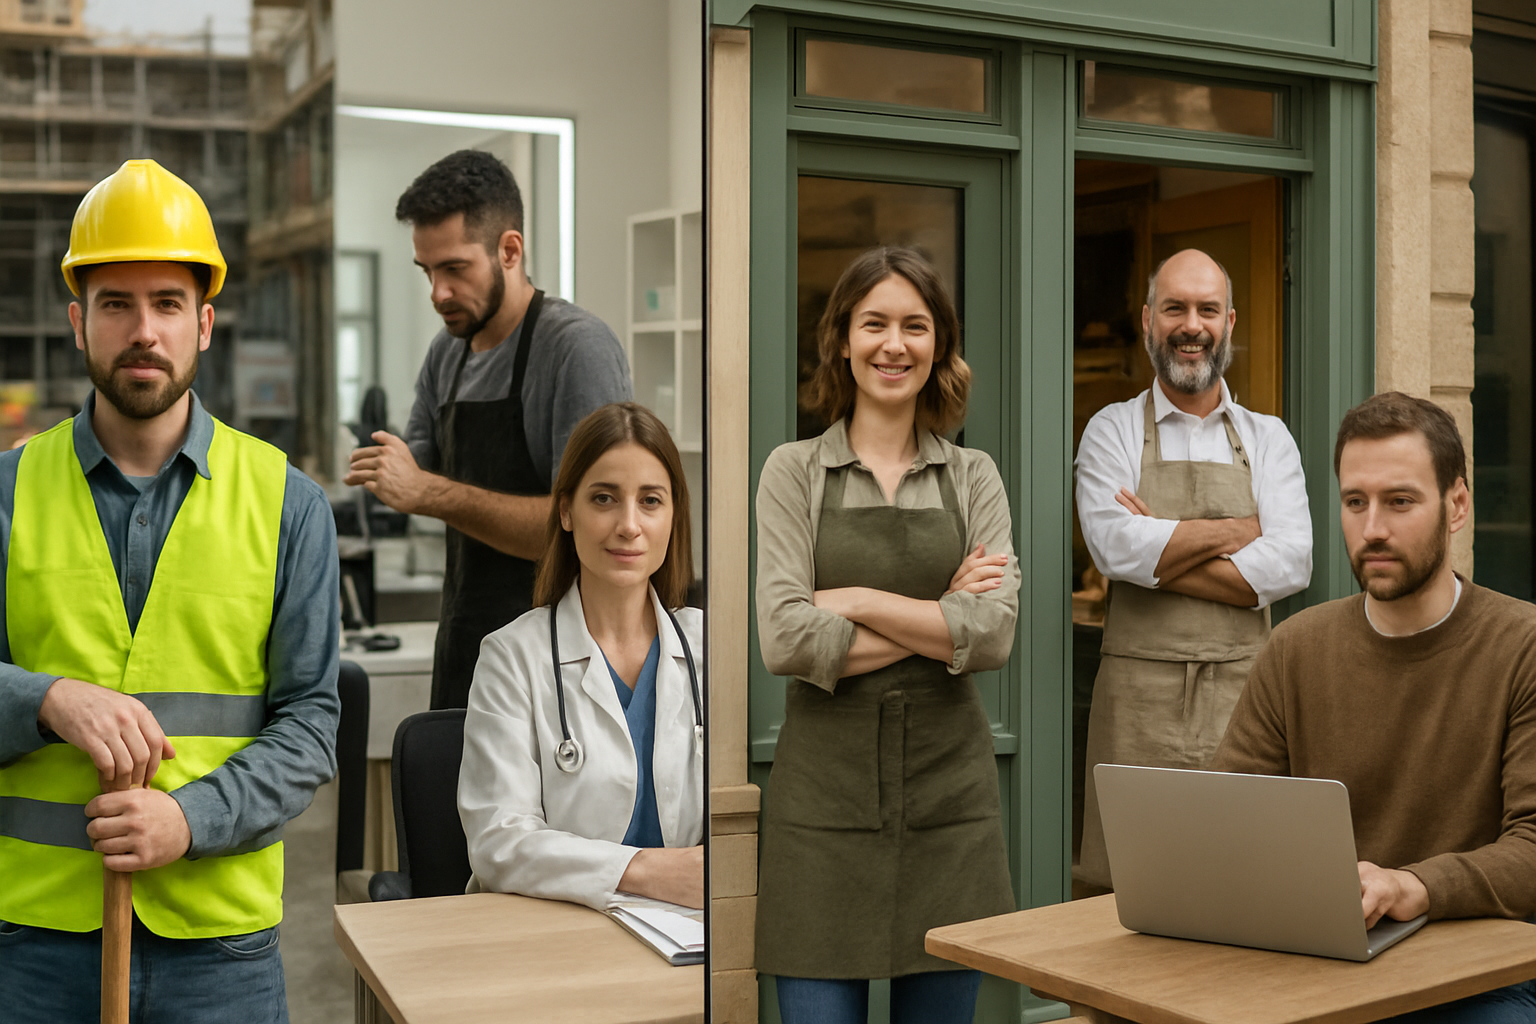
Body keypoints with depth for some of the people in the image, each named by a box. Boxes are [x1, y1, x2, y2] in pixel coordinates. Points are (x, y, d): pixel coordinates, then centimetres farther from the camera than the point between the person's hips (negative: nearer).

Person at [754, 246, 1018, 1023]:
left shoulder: (974, 478, 7)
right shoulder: (794, 471, 2)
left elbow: (993, 635, -7)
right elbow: (784, 639, -12)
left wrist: (857, 598, -10)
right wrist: (940, 620, -8)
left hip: (948, 791, 2)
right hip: (825, 791, -2)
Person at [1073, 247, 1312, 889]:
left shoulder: (1267, 439, 12)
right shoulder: (1112, 432, 7)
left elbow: (1290, 565, -4)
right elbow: (1116, 545, -12)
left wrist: (1160, 556, -7)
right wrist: (1238, 530, -4)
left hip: (1243, 694, 2)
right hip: (1138, 697, -2)